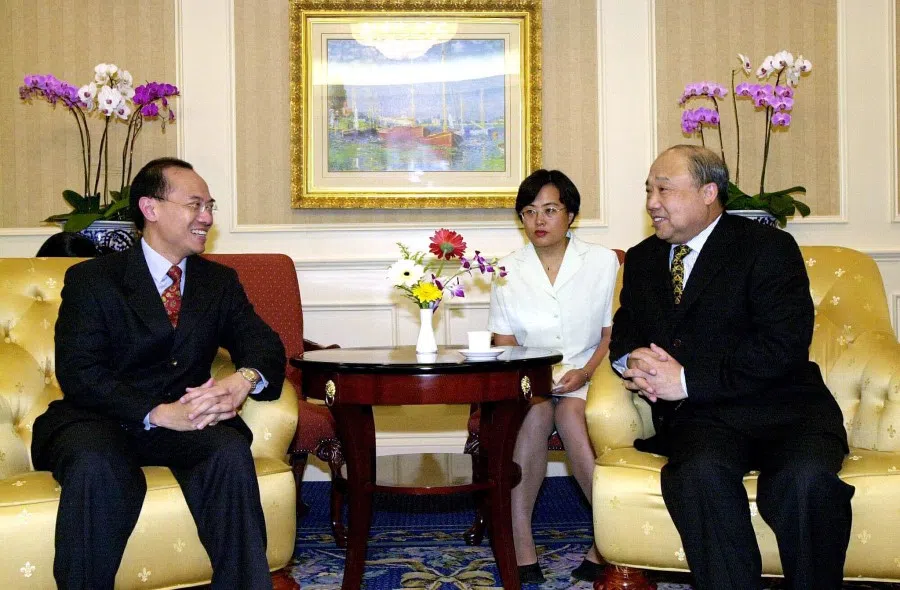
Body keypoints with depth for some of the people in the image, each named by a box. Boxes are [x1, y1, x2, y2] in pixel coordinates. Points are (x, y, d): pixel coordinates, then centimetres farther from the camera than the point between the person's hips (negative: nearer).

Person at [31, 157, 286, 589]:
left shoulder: (220, 282, 15)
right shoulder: (91, 279, 2)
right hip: (100, 422, -2)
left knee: (230, 451, -29)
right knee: (96, 466, -35)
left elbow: (265, 344, 4)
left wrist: (245, 379, -22)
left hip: (185, 420, 3)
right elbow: (77, 373, -10)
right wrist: (159, 413, -24)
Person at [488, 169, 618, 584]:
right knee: (536, 411, -33)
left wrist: (585, 371, -13)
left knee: (569, 411, -34)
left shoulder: (603, 262, 7)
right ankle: (521, 548, -33)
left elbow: (613, 332, 4)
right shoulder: (508, 271, 11)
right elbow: (503, 344, 8)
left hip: (585, 379, -1)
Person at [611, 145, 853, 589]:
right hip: (700, 417, 3)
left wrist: (687, 379, -15)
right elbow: (624, 332, 22)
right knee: (702, 471, -33)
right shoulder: (642, 259, 19)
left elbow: (784, 344, -11)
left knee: (806, 478, -34)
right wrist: (633, 361, -4)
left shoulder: (769, 247, 0)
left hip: (782, 406, -2)